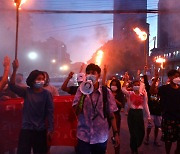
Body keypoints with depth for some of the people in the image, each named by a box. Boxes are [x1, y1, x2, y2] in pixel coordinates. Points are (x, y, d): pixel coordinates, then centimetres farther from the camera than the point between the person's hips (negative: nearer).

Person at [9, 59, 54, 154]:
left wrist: (50, 130, -8)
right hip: (26, 129, 1)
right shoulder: (26, 92, 0)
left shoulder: (46, 94, -6)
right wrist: (15, 70, -22)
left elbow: (50, 112, -6)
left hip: (41, 130, -1)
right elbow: (12, 86, -10)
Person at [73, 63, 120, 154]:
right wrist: (82, 94, -17)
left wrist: (115, 133, -1)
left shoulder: (106, 92, -2)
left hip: (101, 137, 1)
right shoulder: (81, 90, -1)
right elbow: (76, 112, -7)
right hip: (83, 136, 0)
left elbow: (111, 114, 2)